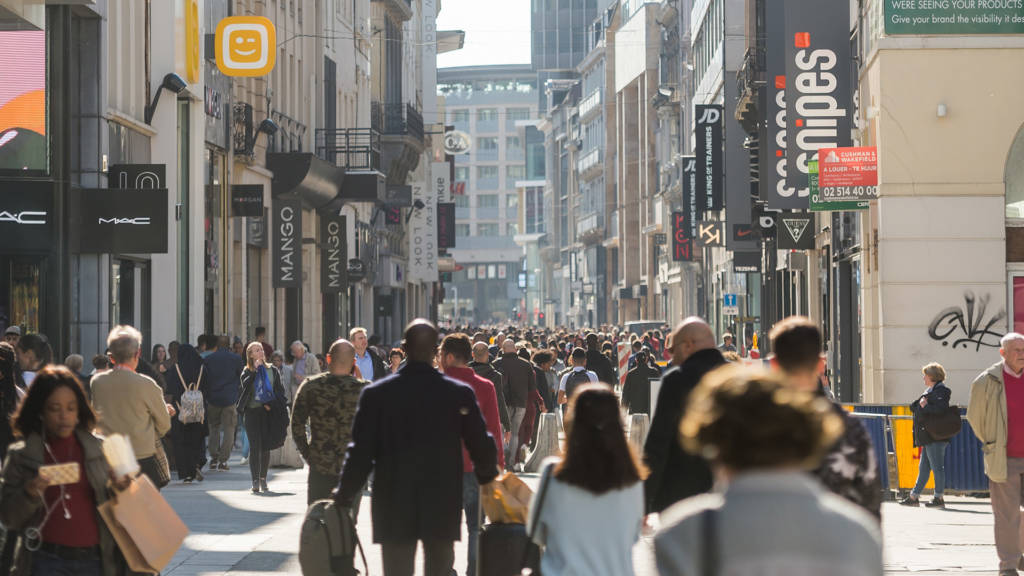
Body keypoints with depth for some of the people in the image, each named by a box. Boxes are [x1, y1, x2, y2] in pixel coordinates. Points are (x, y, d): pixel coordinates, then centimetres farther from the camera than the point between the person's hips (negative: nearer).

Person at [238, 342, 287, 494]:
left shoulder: (272, 370, 10)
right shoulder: (247, 372, 5)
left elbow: (280, 391, 10)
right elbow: (245, 386, -15)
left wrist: (271, 404, -5)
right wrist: (255, 370, -17)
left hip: (268, 412, 2)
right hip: (252, 411, -2)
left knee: (266, 447, 3)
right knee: (255, 447, -7)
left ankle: (263, 479, 13)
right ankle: (255, 481, -7)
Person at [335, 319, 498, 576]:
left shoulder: (376, 394, -7)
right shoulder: (460, 394, -6)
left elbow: (360, 453, -6)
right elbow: (482, 446, 1)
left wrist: (344, 497, 7)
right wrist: (486, 478, 22)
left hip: (393, 510, -1)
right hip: (443, 510, 1)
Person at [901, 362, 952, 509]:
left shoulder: (941, 391, -10)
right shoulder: (930, 391, 20)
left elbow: (940, 409, -26)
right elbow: (914, 407, 20)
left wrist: (925, 407, -16)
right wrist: (919, 404, 0)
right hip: (927, 437, 10)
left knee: (937, 467, -4)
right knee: (923, 468, 13)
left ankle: (939, 498, 1)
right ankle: (914, 497, 18)